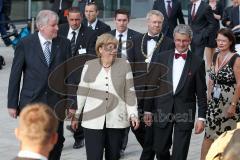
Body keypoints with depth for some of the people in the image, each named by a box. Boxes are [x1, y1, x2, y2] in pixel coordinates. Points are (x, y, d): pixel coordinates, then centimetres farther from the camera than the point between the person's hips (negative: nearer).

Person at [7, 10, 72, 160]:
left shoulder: (64, 44, 1)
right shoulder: (25, 44, -5)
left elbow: (69, 73, 3)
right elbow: (15, 75, -1)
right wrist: (12, 104, -2)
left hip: (56, 103, 2)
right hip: (32, 102, -2)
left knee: (57, 142, 10)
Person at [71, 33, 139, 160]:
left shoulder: (124, 65, 2)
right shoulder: (89, 66, 3)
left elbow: (129, 92, 4)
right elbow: (82, 92, 8)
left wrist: (133, 114, -4)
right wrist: (76, 115, 9)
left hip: (116, 121, 1)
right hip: (93, 121, -1)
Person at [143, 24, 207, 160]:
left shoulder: (197, 63, -2)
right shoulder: (163, 57, 3)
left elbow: (201, 93, 0)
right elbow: (152, 85, 5)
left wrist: (201, 117, -4)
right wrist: (148, 110, 4)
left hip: (185, 113, -2)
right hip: (162, 111, 2)